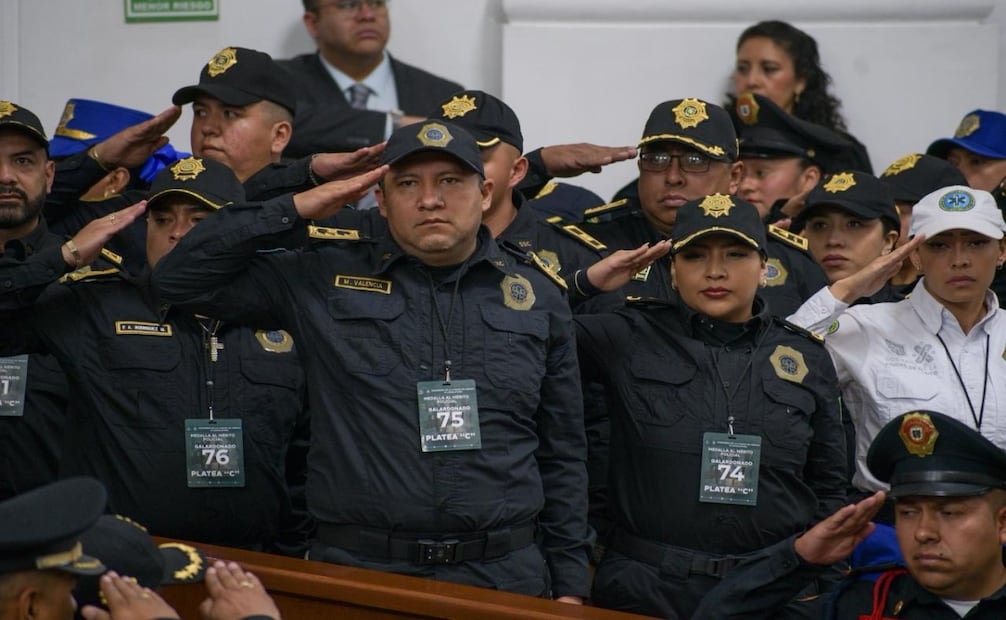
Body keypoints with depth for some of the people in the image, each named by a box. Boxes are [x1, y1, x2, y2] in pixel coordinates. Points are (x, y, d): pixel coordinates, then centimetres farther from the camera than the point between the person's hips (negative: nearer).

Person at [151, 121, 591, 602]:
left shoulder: (538, 297, 9)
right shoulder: (326, 279, 4)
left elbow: (562, 455, 12)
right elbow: (180, 279, 4)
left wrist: (569, 584, 7)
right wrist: (293, 210, -2)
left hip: (504, 575, 1)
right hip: (356, 570, -1)